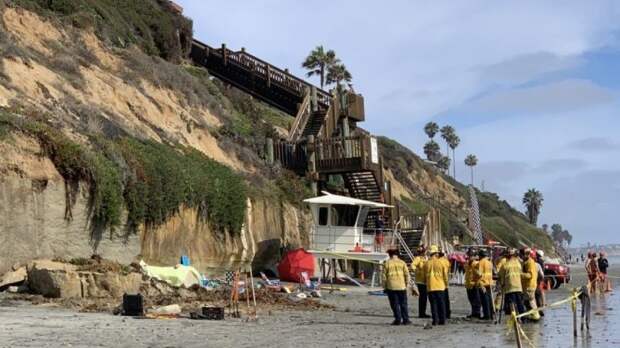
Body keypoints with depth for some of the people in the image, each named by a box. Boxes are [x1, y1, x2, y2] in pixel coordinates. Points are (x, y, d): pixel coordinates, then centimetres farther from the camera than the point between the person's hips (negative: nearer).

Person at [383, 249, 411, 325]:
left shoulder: (387, 263, 0)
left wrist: (384, 287, 6)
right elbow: (407, 274, 0)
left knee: (395, 304, 3)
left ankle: (398, 320, 1)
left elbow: (384, 276, -1)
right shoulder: (402, 263, 4)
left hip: (391, 287, -1)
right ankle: (405, 320, 7)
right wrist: (407, 284, 9)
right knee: (403, 304, 8)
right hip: (401, 287, 1)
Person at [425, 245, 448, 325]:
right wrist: (445, 283, 17)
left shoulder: (426, 263, -2)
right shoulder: (441, 262, -5)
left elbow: (425, 275, 6)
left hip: (430, 287, 1)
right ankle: (442, 320, 9)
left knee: (433, 304, 5)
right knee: (441, 304, 8)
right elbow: (445, 275, 0)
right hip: (440, 286, 0)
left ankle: (435, 320, 2)